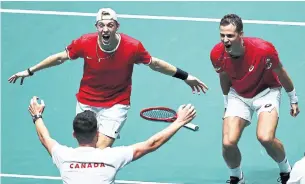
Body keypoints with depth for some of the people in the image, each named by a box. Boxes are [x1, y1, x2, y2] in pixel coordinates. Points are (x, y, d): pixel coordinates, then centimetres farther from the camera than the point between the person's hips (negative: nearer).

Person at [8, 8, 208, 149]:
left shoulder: (132, 46, -20)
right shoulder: (85, 43, -18)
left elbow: (155, 64, -3)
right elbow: (60, 57, -1)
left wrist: (185, 76, 1)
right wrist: (30, 71, 5)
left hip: (116, 105, -2)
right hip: (87, 103, 2)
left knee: (101, 150, -15)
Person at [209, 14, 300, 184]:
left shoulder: (263, 50, -31)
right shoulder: (217, 54, -20)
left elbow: (281, 73, -11)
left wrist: (294, 100, 1)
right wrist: (226, 104, 16)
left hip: (266, 92, -3)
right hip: (238, 96, 3)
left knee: (266, 138, -25)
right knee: (228, 143, -13)